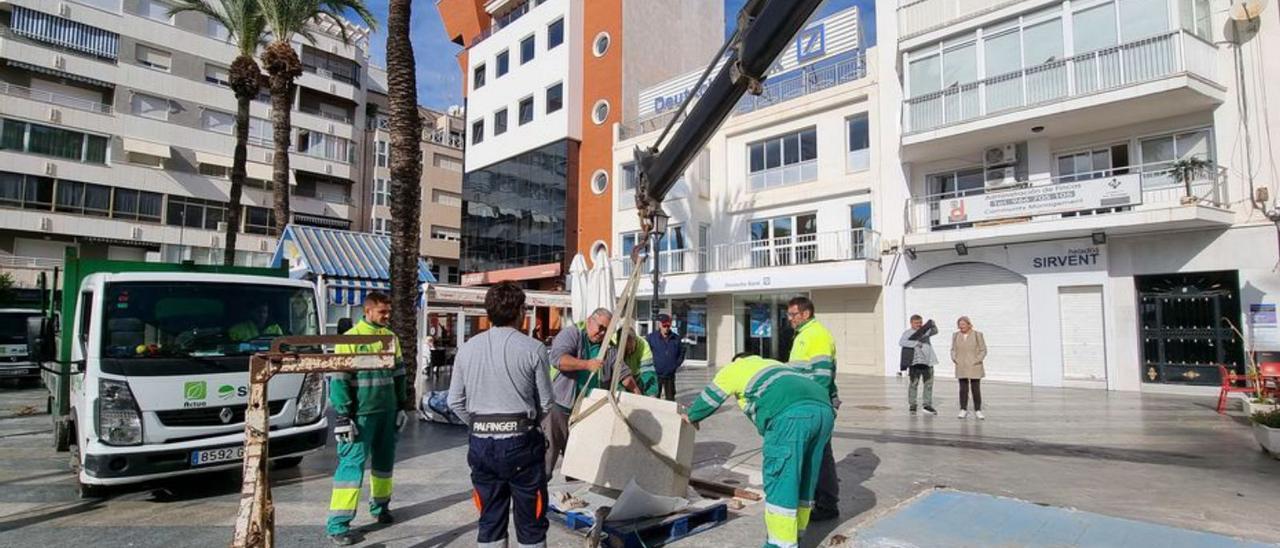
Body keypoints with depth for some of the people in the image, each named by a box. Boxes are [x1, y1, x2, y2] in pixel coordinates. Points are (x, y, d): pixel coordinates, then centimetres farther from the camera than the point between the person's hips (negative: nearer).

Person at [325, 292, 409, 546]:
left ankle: (380, 506, 33)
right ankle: (338, 524, 2)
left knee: (384, 460, 16)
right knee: (352, 464, -5)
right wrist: (344, 416, -15)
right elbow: (338, 380, -12)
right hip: (361, 414, -6)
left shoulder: (391, 338, 8)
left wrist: (401, 406, 14)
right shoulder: (350, 338, -11)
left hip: (388, 411, 6)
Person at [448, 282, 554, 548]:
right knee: (531, 521, 9)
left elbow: (455, 401, 5)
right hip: (520, 442, -4)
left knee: (490, 520, 15)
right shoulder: (533, 348, -10)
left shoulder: (467, 348, 1)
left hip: (481, 443, 4)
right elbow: (545, 402, -4)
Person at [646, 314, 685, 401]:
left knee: (670, 397, 10)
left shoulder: (676, 338, 4)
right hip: (656, 374, -3)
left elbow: (681, 353, 16)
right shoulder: (651, 337, -4)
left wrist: (676, 365, 5)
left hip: (670, 375, 3)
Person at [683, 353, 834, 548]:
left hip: (792, 414, -8)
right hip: (823, 410, 8)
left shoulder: (737, 367, 22)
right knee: (805, 479, 18)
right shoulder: (774, 365, 40)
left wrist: (692, 416, 43)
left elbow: (709, 397, 26)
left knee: (780, 481, 1)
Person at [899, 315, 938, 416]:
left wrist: (933, 326, -23)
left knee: (929, 383, 8)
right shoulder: (907, 333, 0)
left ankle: (927, 405, 18)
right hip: (915, 361, -4)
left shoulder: (926, 330, 14)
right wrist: (915, 343, -23)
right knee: (914, 384, -1)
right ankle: (912, 406, 6)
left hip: (927, 361, 4)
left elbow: (935, 332, -2)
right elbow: (901, 342, -14)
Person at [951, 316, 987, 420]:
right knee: (963, 389, 2)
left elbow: (983, 350, 0)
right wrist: (954, 359, -1)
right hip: (961, 367, 2)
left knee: (976, 389, 1)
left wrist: (977, 360, -11)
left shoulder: (977, 334, -3)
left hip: (974, 367, -2)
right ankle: (963, 410, 7)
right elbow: (953, 349, 15)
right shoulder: (956, 335, 7)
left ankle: (978, 410, 12)